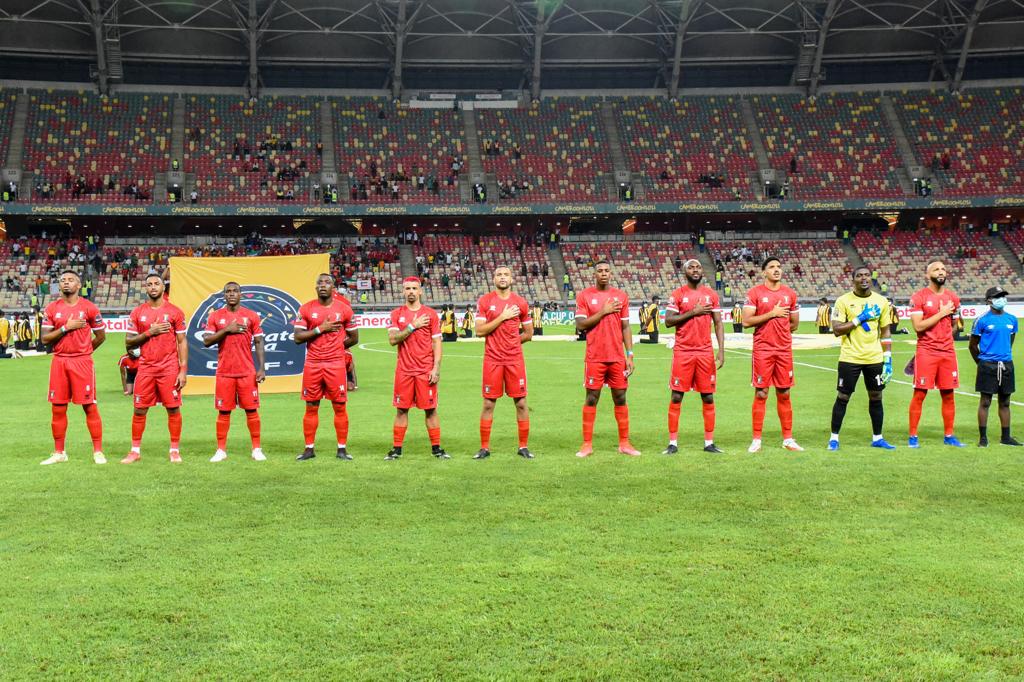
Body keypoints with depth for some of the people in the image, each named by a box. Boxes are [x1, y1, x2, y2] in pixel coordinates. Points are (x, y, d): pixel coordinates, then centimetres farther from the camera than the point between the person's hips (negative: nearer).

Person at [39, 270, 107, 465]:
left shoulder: (89, 308, -1)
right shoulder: (52, 309, 6)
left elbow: (101, 336, 7)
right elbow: (45, 339, 0)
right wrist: (66, 327, -11)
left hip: (82, 361, -3)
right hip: (59, 361, 3)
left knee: (90, 406, -3)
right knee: (58, 408, 6)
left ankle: (98, 452, 3)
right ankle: (59, 453, 16)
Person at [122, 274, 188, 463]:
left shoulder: (174, 312, 2)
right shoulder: (137, 313, 6)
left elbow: (182, 341, 1)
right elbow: (128, 343, 4)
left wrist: (183, 370, -7)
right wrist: (149, 332, -12)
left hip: (170, 368, -1)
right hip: (145, 367, 2)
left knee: (173, 409, 0)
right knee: (139, 410, 4)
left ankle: (175, 450, 8)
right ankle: (135, 450, 13)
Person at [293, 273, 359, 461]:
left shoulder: (344, 309, 2)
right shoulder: (306, 309, 2)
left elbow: (354, 338, 9)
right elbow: (297, 337, -5)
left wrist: (336, 346, 6)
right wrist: (320, 329, -12)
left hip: (336, 364, -1)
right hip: (312, 364, 1)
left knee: (339, 407, 1)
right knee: (311, 407, 5)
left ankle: (342, 449, 8)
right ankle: (309, 449, 12)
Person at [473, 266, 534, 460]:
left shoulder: (520, 302, 5)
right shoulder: (484, 301, 0)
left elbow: (528, 333, 13)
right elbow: (479, 331, -9)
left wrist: (511, 342, 6)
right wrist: (502, 317, -12)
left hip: (515, 359, 1)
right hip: (492, 360, -1)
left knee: (521, 403, 2)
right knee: (488, 404, 3)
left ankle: (524, 446, 11)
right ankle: (484, 448, 10)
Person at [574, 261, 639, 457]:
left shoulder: (621, 296, 8)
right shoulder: (584, 296, 1)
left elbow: (625, 327, 9)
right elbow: (580, 325, -6)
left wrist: (629, 355, 3)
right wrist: (603, 312, -12)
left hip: (618, 357, 2)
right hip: (594, 358, -2)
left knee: (620, 398, 5)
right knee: (591, 399, 0)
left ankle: (624, 443, 11)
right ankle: (587, 444, 4)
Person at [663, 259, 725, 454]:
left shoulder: (711, 295, 8)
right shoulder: (677, 295, 0)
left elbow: (718, 323, 7)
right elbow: (668, 321, -7)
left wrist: (721, 351, -2)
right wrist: (692, 312, -14)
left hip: (706, 352, 3)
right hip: (683, 352, -2)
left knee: (708, 396, 3)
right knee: (676, 396, -1)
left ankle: (709, 442, 10)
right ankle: (673, 443, 5)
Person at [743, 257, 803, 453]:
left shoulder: (790, 293, 9)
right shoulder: (755, 293, -3)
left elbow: (794, 324, 16)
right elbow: (746, 321, -11)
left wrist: (774, 329, 9)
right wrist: (771, 314, -14)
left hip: (784, 350, 3)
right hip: (762, 350, -3)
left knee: (784, 394, 7)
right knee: (761, 394, -1)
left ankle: (788, 439, 14)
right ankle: (756, 440, 4)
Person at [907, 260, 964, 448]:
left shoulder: (953, 297, 9)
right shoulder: (919, 297, -6)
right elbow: (918, 326, -15)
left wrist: (942, 340, 13)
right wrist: (941, 313, -12)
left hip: (947, 352, 5)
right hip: (926, 352, -5)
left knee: (948, 395, 8)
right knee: (920, 394, -2)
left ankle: (948, 435, 17)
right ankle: (913, 436, 5)